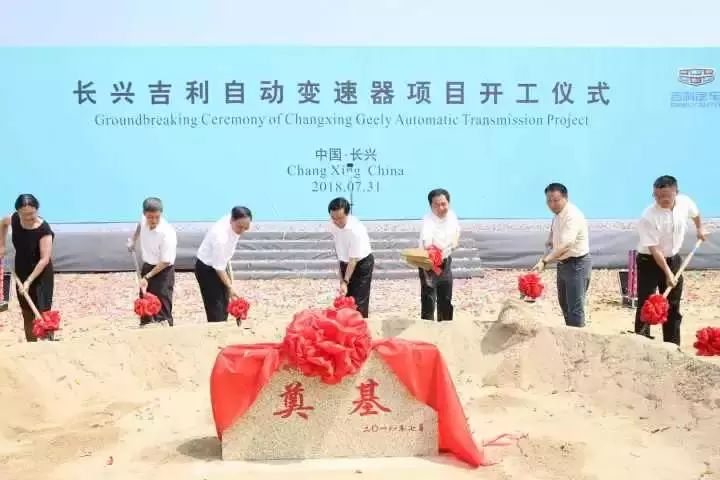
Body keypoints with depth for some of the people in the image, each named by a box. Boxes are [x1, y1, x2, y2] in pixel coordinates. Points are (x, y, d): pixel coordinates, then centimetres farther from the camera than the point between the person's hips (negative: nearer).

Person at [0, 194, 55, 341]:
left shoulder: (44, 229, -25)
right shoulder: (14, 219, -10)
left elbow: (45, 259, -25)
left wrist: (29, 281, -29)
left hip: (41, 275, -6)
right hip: (21, 273, 6)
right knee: (27, 315, 14)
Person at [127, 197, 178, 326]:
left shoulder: (167, 233, -30)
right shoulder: (144, 220, -11)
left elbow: (165, 261, -26)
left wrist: (147, 277, -24)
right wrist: (133, 240, 18)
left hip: (163, 272, -7)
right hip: (147, 266, 8)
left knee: (162, 309, -10)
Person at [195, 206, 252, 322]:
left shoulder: (233, 224, -15)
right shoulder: (221, 236, -38)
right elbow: (219, 267, -30)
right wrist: (230, 287, -27)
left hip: (220, 264, 8)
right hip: (207, 268, -8)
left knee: (225, 303, 13)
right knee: (215, 306, -7)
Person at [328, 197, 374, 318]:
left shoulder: (356, 230, -34)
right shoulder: (333, 224, -14)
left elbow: (354, 259, -29)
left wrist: (345, 282, -30)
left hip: (362, 264, -6)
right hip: (345, 263, 6)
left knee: (359, 302, -5)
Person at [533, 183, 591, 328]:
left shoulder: (573, 216, -25)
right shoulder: (557, 214, 4)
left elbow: (565, 244, -37)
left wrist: (544, 261, -48)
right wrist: (550, 240, 1)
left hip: (577, 264, -10)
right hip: (563, 264, 10)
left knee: (575, 308, -8)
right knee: (564, 304, 20)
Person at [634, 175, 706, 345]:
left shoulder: (685, 202, -11)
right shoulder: (648, 217, -27)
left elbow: (695, 213, 16)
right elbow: (654, 249, -25)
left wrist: (699, 228, 29)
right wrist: (668, 273, -27)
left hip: (673, 259, 5)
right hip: (649, 262, -5)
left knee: (673, 306, 12)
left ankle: (673, 345, 22)